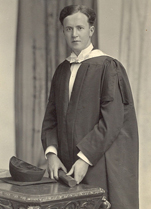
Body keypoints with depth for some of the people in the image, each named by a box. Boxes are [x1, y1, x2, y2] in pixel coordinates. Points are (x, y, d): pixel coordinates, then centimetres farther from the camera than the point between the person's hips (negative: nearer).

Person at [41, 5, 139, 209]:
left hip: (101, 167, -5)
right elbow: (51, 116, 10)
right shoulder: (62, 70, 12)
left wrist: (85, 158, -18)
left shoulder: (108, 67, -6)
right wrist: (51, 152, -6)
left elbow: (112, 120, -13)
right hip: (66, 166, 5)